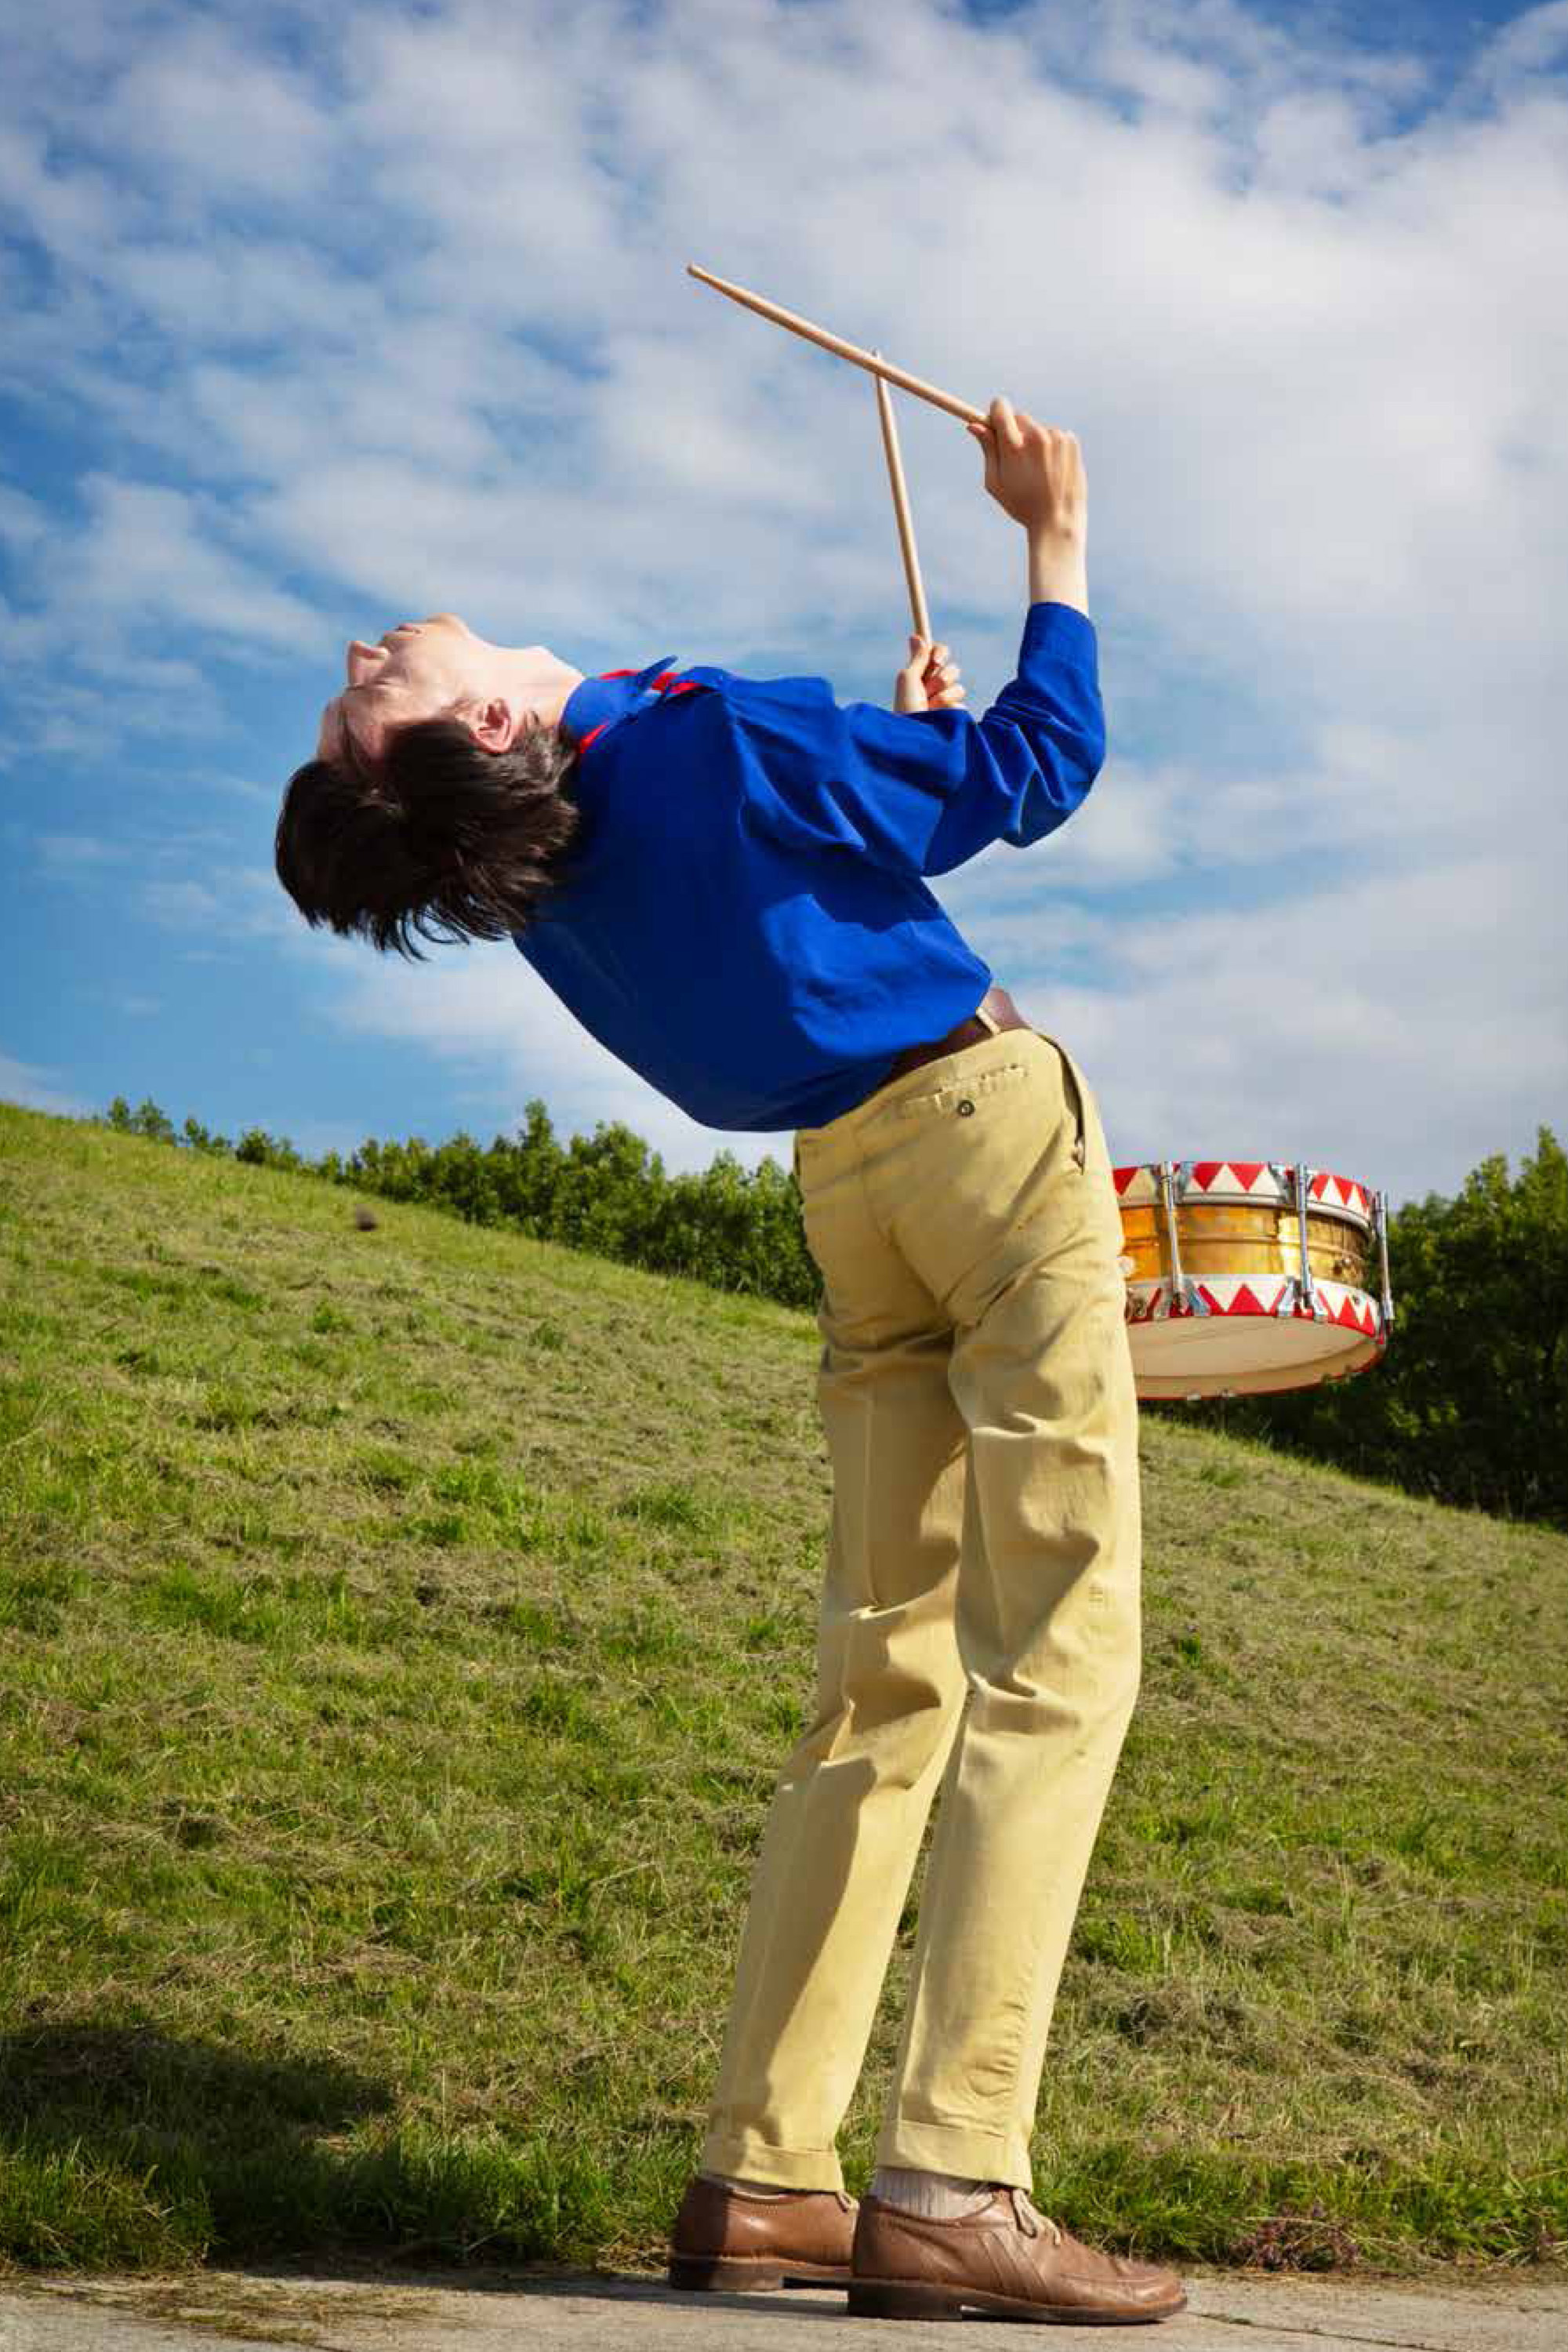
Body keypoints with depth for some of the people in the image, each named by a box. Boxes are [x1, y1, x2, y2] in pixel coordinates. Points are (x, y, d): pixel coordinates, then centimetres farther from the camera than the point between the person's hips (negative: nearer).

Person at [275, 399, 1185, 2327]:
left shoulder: (542, 870, 6)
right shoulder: (717, 730, -16)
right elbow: (1038, 766, -7)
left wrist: (895, 740, 28)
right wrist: (1051, 537, 3)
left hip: (849, 1186, 7)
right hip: (989, 1125, -7)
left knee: (888, 1673, 10)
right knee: (1053, 1649, -9)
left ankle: (760, 2174, 9)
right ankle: (948, 2185, -16)